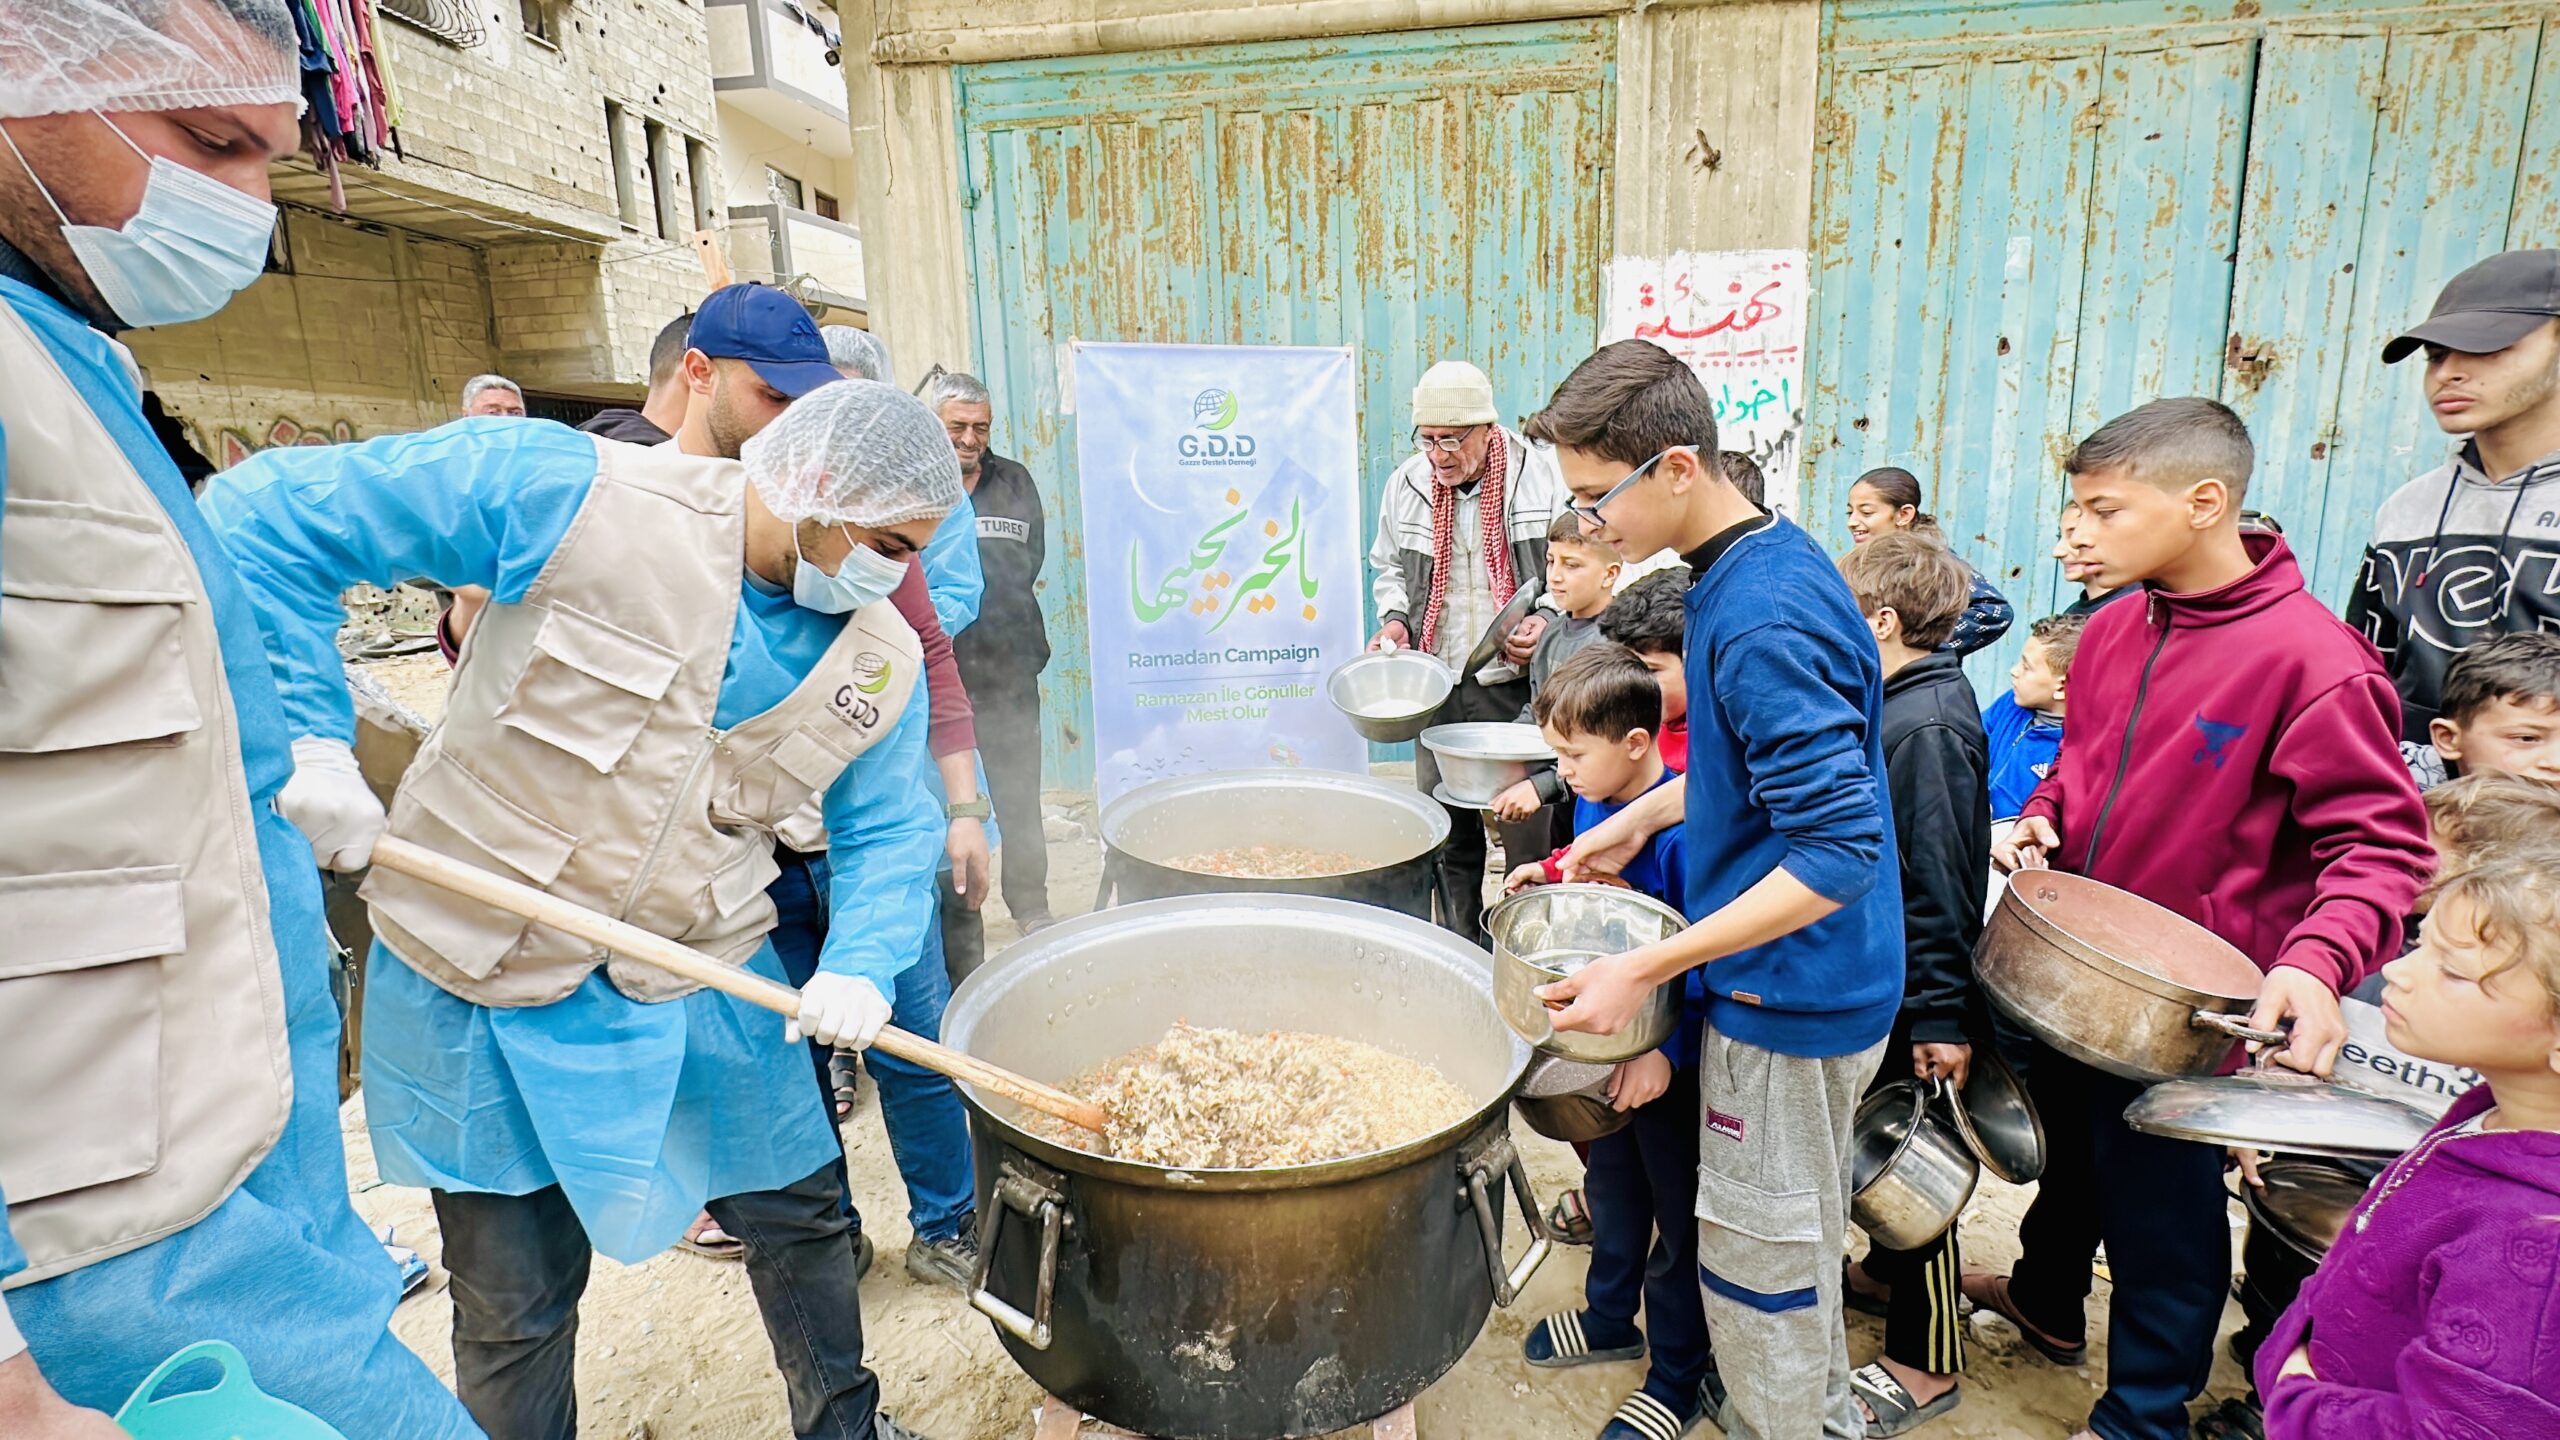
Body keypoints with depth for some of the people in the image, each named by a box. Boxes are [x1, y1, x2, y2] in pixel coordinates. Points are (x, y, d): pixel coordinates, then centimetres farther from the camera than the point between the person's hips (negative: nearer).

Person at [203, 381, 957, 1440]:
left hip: (701, 980, 4)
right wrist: (307, 744, -19)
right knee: (513, 1304, 12)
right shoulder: (573, 492, -20)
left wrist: (859, 966, -17)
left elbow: (889, 831, 1)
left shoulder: (882, 659, -6)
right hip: (483, 975, -3)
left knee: (802, 1216, 16)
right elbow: (266, 515, -14)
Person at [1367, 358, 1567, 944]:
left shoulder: (1546, 477, -8)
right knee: (1448, 833, 12)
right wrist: (1394, 619, 3)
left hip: (1520, 684, -4)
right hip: (1439, 687, 4)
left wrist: (1548, 620, -15)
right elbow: (1388, 566, 21)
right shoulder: (1407, 484, 6)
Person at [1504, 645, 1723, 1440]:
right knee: (1612, 1183, 25)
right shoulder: (1592, 802, -2)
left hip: (1670, 1056, -8)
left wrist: (1668, 1049, -31)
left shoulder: (1680, 824, -27)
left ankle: (1680, 1376, 31)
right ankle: (1610, 1316, 48)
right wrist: (1550, 874, -1)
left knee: (1675, 1211, 11)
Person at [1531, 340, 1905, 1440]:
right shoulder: (1769, 558, 4)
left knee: (1757, 1268, 9)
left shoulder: (1760, 620, -27)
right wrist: (1643, 816, 9)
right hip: (1805, 986, 10)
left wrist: (1646, 968, -28)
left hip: (1789, 999, -10)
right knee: (1798, 1246, 27)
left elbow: (1837, 853, -29)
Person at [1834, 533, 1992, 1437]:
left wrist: (1943, 1015, -23)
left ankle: (1926, 1365, 22)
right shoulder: (1895, 703, 5)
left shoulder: (1929, 726, -25)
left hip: (1912, 995, -9)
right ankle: (1887, 1271, 45)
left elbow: (1940, 881, -26)